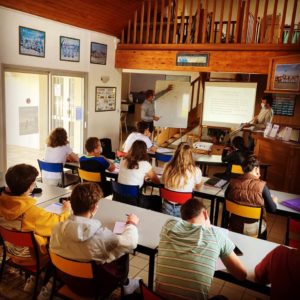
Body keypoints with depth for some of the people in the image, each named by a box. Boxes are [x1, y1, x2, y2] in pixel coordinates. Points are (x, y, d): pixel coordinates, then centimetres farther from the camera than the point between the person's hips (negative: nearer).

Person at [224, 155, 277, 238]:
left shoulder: (233, 182, -13)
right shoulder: (261, 185, -19)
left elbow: (226, 197, 8)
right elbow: (272, 209, -11)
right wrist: (274, 201, 12)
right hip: (254, 228, -2)